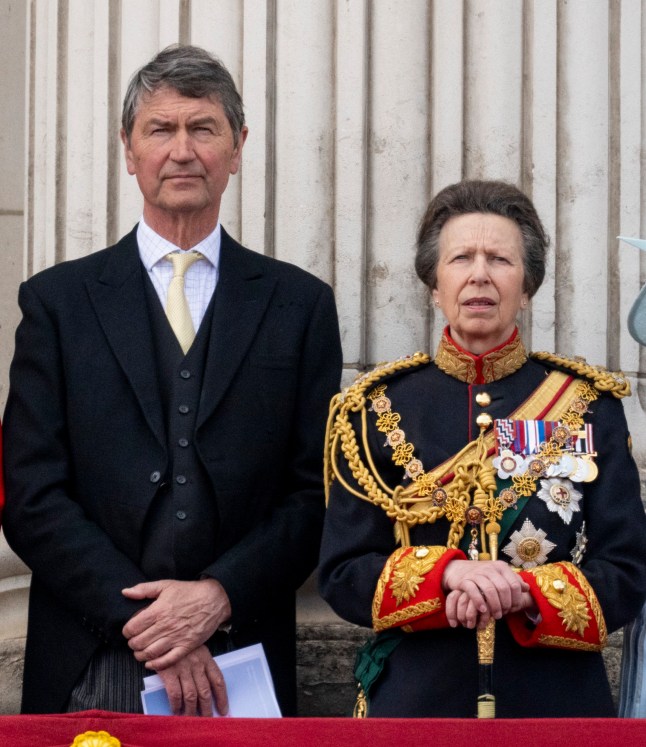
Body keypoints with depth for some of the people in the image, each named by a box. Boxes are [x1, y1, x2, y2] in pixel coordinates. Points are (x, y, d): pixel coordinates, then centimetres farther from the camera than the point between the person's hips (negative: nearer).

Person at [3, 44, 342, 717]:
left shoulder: (300, 304, 6)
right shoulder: (57, 300, 4)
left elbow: (318, 490, 2)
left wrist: (220, 594, -12)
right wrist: (138, 618, -12)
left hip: (243, 659, 1)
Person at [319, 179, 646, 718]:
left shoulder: (590, 406, -2)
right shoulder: (378, 407, -2)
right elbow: (342, 573, -4)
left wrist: (521, 592, -21)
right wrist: (447, 574, -21)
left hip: (559, 700, 0)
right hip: (415, 698, 0)